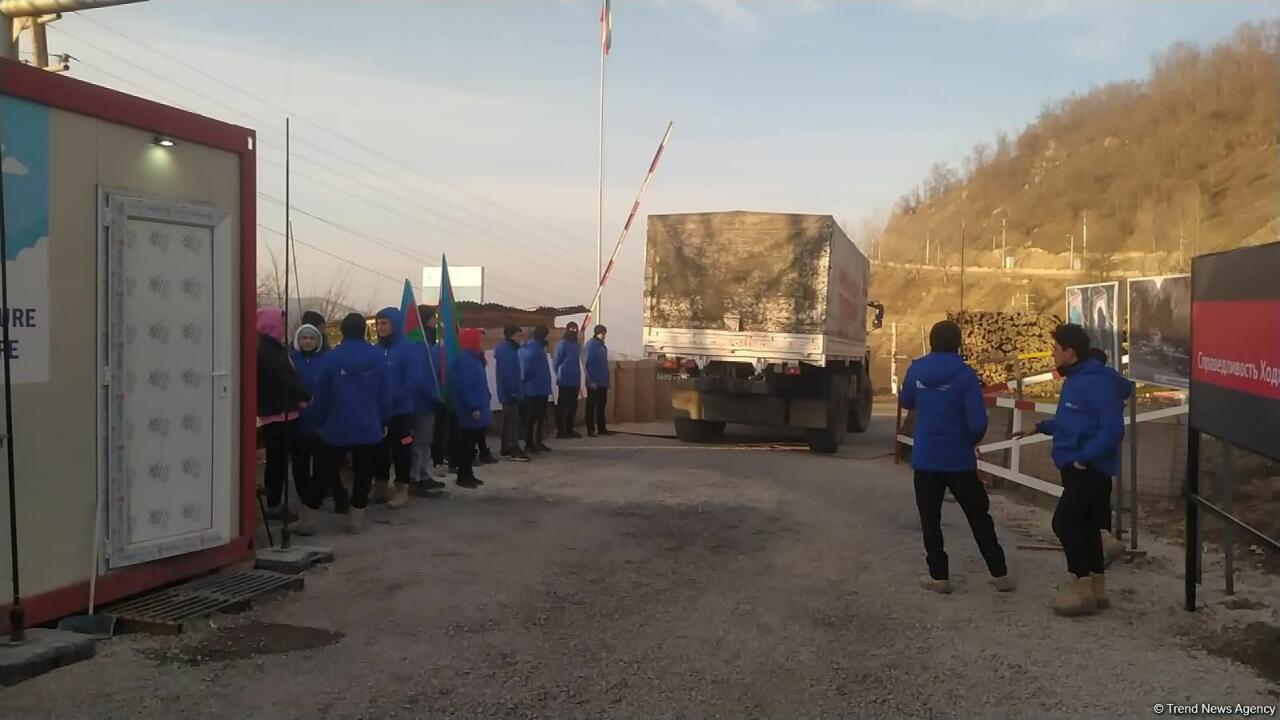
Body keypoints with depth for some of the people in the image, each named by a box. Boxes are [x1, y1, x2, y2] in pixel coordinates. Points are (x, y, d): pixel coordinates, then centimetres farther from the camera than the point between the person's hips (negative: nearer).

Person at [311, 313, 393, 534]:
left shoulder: (331, 358, -6)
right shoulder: (377, 358, -4)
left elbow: (321, 395, -2)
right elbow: (386, 395, -2)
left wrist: (321, 422, 10)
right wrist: (384, 422, 8)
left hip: (336, 428, 0)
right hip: (369, 429, 0)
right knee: (363, 474, 9)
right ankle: (356, 516, 10)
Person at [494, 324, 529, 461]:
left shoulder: (507, 348, 16)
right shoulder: (506, 350, -17)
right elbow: (507, 372, -23)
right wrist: (512, 390, -22)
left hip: (508, 391, 11)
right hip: (509, 391, -11)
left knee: (508, 420, 13)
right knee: (513, 420, -9)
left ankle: (506, 449, 19)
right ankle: (514, 450, -9)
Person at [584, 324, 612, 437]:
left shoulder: (602, 345, 13)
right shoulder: (590, 344, -11)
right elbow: (588, 363, -16)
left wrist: (607, 380, 15)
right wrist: (591, 380, -20)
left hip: (603, 382, 8)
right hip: (594, 382, -8)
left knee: (601, 405, 11)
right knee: (591, 406, -1)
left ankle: (602, 428, 17)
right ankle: (590, 429, 2)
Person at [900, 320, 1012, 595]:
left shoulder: (916, 370, -3)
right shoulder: (964, 374, -13)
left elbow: (906, 403, 16)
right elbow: (978, 422, -17)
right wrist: (972, 441, 3)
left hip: (925, 459, 2)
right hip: (958, 460, -1)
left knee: (930, 520, 10)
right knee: (979, 517, 12)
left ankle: (939, 576, 11)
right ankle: (999, 574, 17)